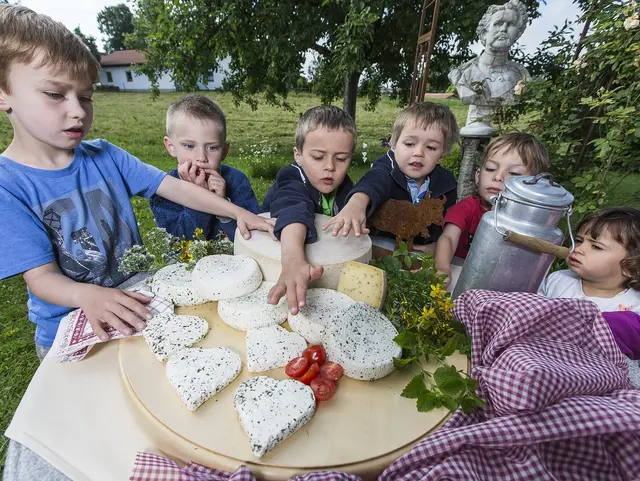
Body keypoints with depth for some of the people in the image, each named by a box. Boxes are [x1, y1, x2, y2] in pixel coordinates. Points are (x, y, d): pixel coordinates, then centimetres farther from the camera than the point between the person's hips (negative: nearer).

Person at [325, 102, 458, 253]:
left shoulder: (445, 182, -3)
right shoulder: (387, 170, -16)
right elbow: (375, 181, -41)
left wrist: (437, 245, -10)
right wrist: (358, 201, -63)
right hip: (380, 245, -4)